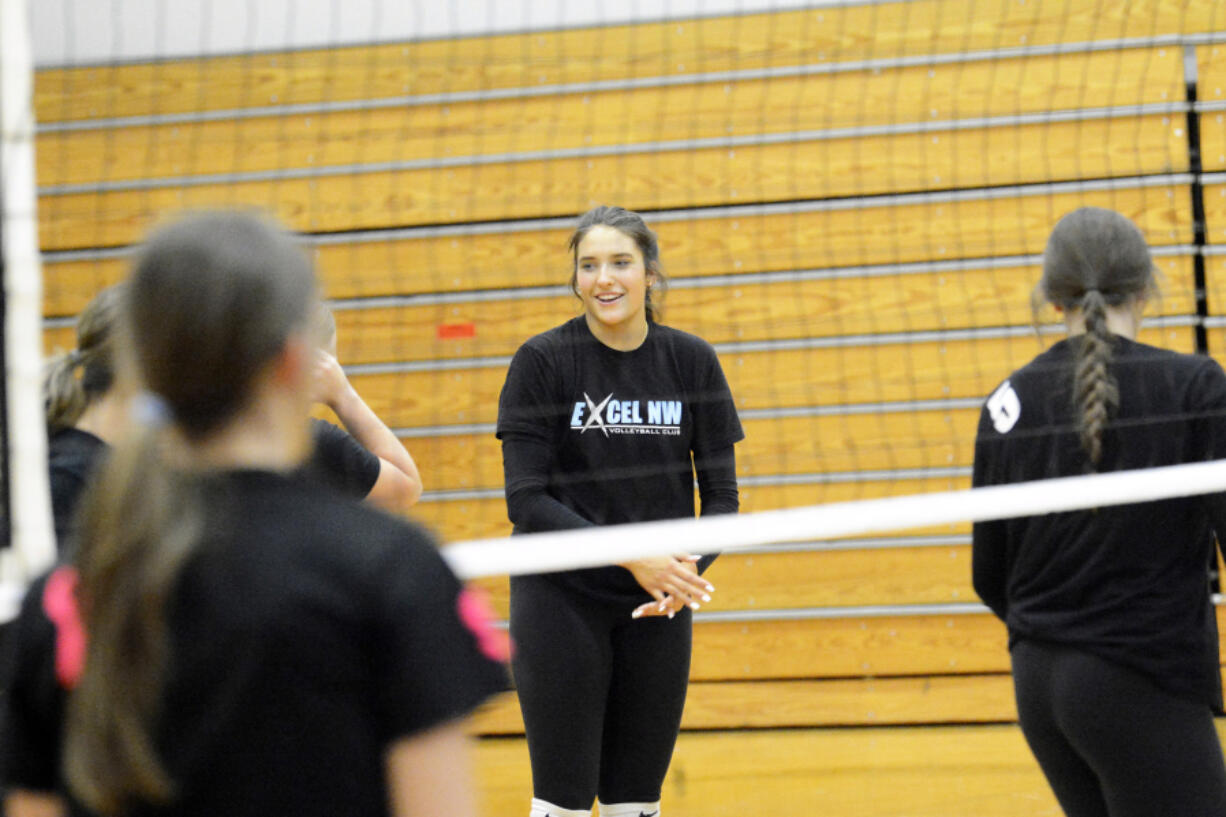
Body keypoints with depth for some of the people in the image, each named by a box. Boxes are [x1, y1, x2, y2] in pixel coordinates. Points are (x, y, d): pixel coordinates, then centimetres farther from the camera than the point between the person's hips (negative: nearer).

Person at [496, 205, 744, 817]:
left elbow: (721, 494, 4)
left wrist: (688, 569, -15)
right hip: (561, 599, -3)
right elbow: (526, 501, -12)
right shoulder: (542, 361, -8)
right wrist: (630, 555, -22)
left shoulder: (692, 362, 1)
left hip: (657, 608, 3)